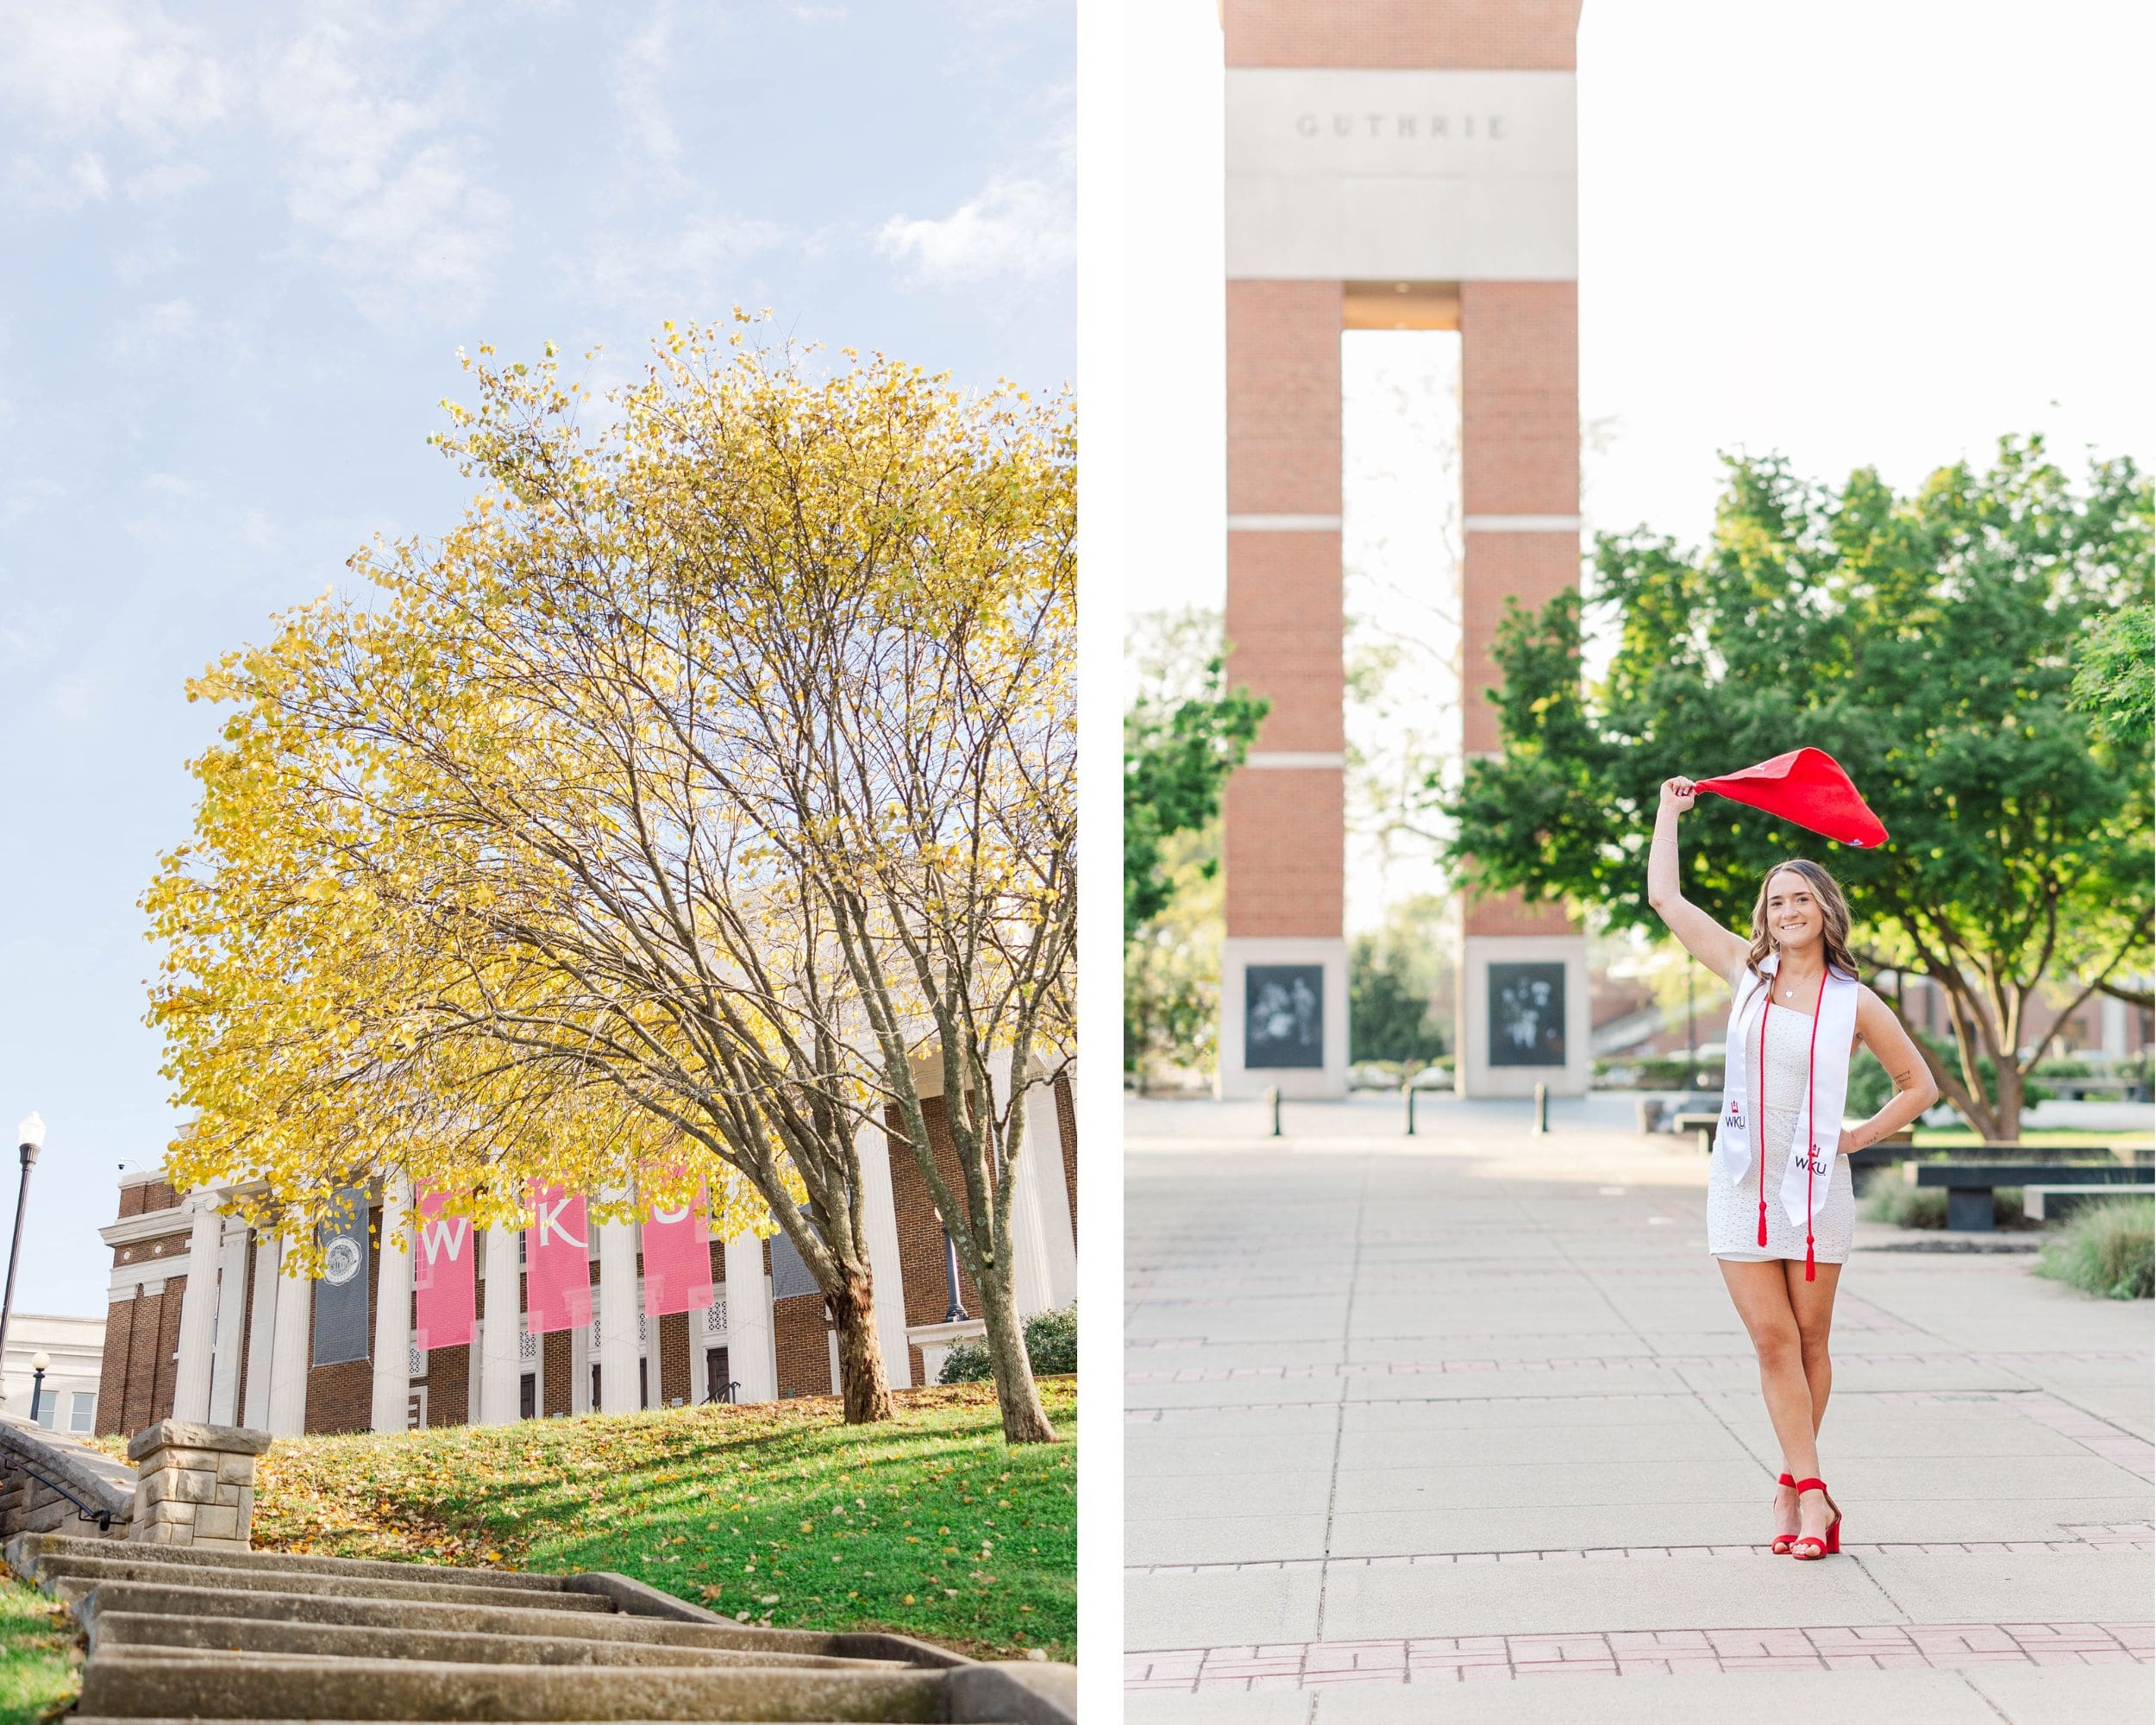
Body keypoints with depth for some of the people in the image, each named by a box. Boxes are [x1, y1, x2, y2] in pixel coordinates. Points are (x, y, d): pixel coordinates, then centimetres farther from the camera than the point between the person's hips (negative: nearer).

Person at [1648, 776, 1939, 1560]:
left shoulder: (1854, 1003, 2)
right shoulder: (1747, 972, 6)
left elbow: (1920, 1086, 12)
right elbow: (1665, 898, 9)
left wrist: (1857, 1136, 2)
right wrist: (1671, 808, 14)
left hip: (1815, 1186, -1)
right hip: (1743, 1185, 1)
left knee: (1810, 1340, 4)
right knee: (1773, 1339, -4)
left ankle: (1793, 1488, 18)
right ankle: (1811, 1495, -2)